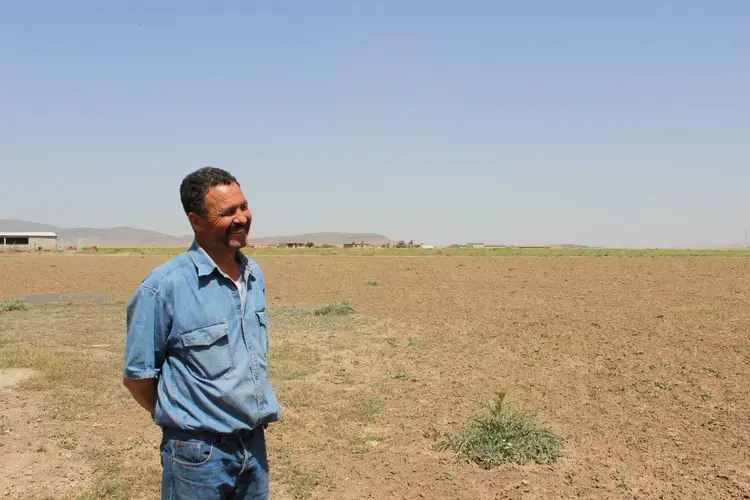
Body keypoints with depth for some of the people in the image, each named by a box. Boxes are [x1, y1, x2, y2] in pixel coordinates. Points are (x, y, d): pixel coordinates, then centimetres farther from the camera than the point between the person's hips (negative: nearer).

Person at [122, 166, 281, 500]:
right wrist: (183, 420, 2)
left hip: (255, 445, 6)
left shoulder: (254, 275, 3)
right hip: (199, 454, -5)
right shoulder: (163, 286, -17)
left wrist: (252, 415, 11)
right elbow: (137, 376, -9)